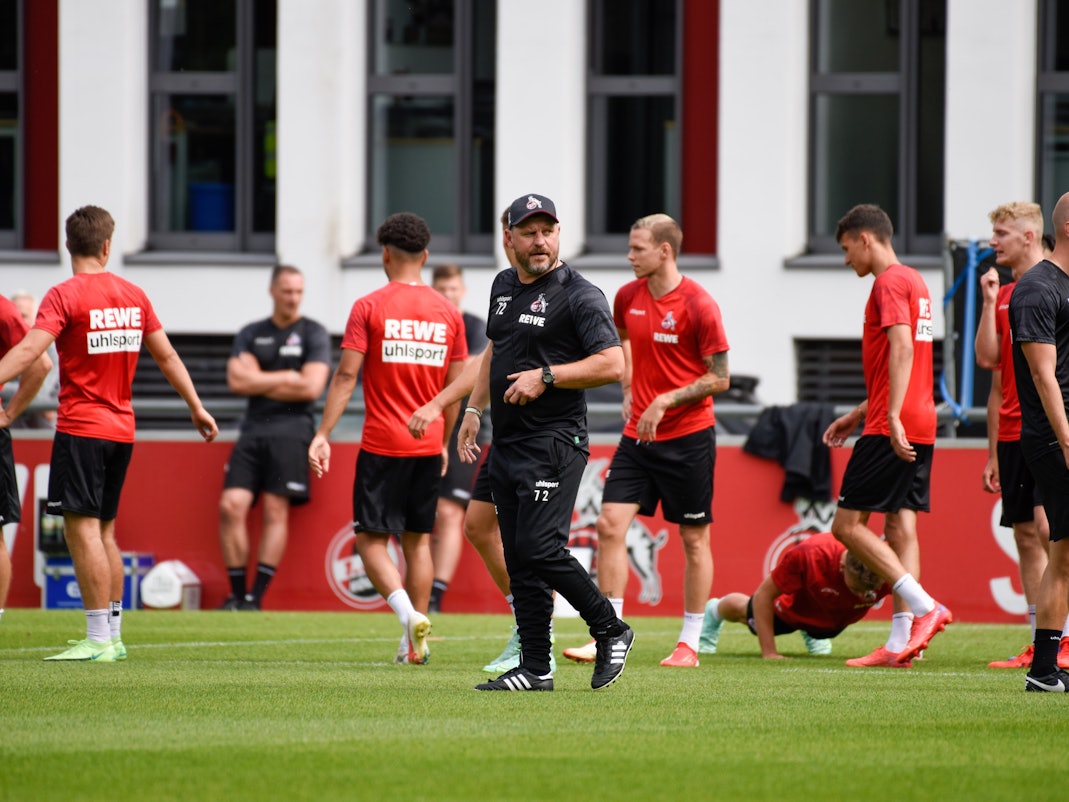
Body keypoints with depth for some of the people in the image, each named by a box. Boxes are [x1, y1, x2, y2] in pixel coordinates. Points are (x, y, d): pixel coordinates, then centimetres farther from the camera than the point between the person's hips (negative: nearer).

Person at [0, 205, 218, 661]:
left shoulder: (65, 296, -9)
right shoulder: (133, 296, 10)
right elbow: (167, 356, 17)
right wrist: (196, 406, 27)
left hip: (81, 429, -7)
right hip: (122, 430, 7)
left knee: (82, 528, -7)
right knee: (103, 530, 14)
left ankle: (98, 639, -12)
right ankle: (113, 636, 15)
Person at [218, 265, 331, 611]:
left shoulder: (313, 334, 5)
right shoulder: (251, 334, 15)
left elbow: (311, 388, -7)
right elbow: (237, 381, 1)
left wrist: (259, 382, -2)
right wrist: (287, 378, -4)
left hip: (291, 429, -4)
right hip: (254, 429, 4)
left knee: (275, 510, -11)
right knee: (231, 505, -10)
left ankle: (256, 597, -10)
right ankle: (237, 594, -4)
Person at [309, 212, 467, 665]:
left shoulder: (369, 308, -6)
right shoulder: (448, 313, 6)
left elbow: (345, 376, -11)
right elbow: (456, 385, 10)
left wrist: (323, 435, -8)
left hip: (382, 445, -4)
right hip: (428, 446, 4)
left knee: (372, 539, 1)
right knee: (419, 541, 12)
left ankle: (409, 614, -21)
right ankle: (414, 643, 11)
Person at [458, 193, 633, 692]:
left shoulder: (579, 296, -8)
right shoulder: (504, 287, 16)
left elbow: (612, 364, -17)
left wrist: (545, 376, -19)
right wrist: (474, 410, 22)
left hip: (554, 441, -8)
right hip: (506, 443, 8)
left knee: (541, 548, -17)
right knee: (519, 559, 5)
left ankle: (611, 632, 0)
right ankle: (535, 669, 8)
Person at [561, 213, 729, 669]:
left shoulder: (698, 306, -13)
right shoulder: (628, 298, 4)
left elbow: (719, 378, -11)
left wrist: (665, 401, -18)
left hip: (688, 436, -5)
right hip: (638, 435, 5)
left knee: (694, 539, 4)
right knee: (610, 525, -6)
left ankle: (689, 644, 12)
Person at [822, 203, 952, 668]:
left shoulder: (889, 283, -10)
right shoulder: (914, 282, 20)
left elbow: (902, 348, -22)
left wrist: (893, 417, -28)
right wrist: (859, 414, 27)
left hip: (893, 430, -9)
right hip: (921, 427, 9)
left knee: (848, 524, -6)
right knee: (901, 525, 5)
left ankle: (924, 607, -15)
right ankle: (901, 641, 0)